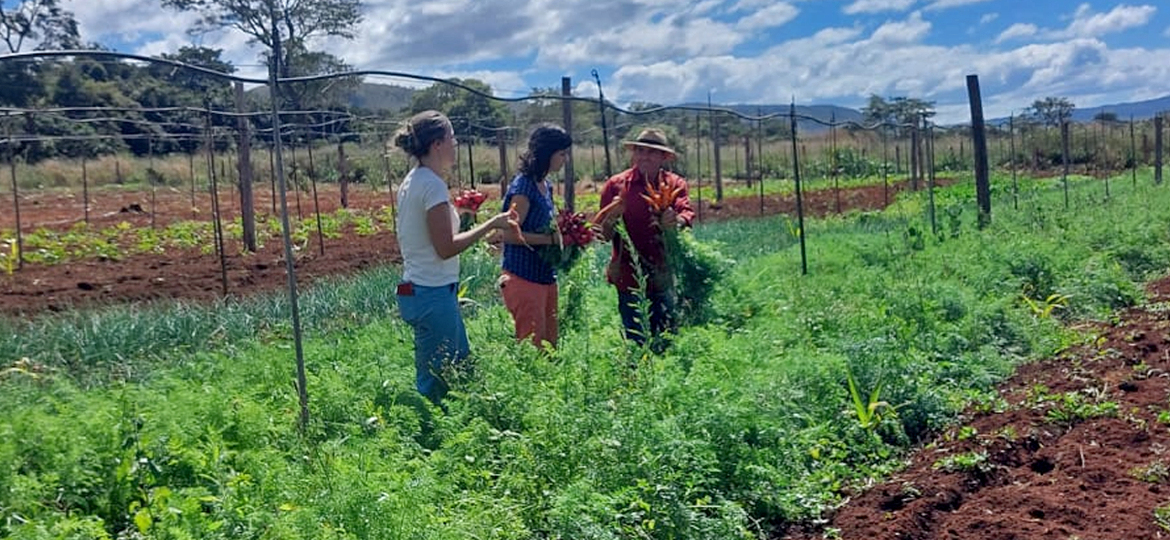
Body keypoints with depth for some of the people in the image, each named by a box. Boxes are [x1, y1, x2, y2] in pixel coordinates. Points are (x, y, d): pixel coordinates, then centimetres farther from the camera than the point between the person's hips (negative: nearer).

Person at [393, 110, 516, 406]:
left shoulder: (412, 181, 10)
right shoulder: (433, 185, -18)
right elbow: (446, 248, -20)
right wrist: (490, 225, -14)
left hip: (415, 289, 10)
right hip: (433, 294, -10)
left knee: (462, 366, 21)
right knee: (435, 384, 0)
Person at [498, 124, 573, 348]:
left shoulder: (546, 185, 11)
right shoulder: (522, 187, -15)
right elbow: (510, 234, -19)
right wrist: (552, 239, -19)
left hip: (545, 276, 9)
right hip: (523, 277, -9)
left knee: (550, 343, 13)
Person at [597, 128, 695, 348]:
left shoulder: (675, 184, 6)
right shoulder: (616, 185, 0)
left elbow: (687, 214, -12)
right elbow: (604, 234, -1)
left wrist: (677, 220, -36)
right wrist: (613, 218, -24)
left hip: (664, 277, 2)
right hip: (630, 277, -2)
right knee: (635, 340, 0)